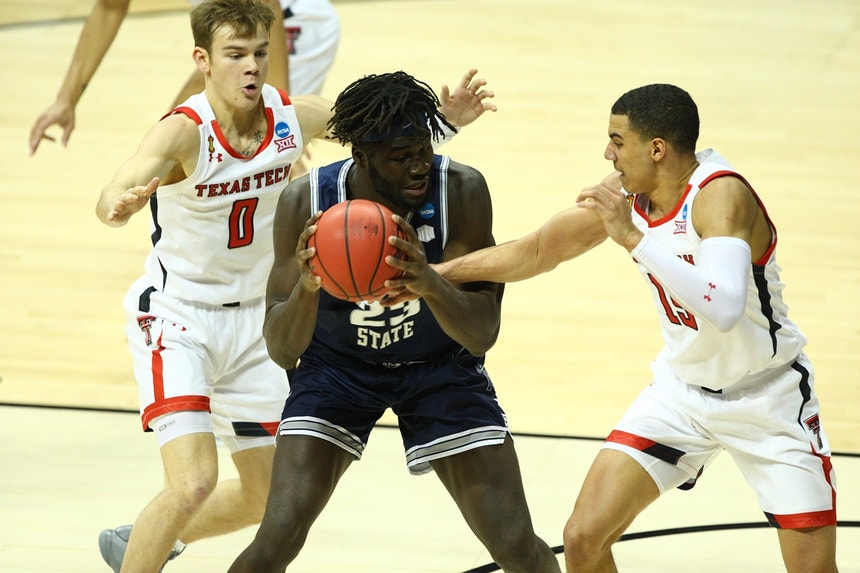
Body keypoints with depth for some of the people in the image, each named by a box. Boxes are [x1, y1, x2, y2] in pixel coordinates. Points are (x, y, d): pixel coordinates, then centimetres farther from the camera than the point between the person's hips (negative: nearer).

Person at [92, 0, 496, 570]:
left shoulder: (295, 116, -11)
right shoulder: (185, 131, -26)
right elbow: (115, 196, -43)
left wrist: (445, 115, -17)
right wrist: (120, 204, -68)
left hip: (251, 315, 6)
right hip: (177, 315, -6)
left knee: (267, 495, 15)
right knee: (194, 482, -25)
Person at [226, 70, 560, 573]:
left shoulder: (462, 189, -27)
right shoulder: (306, 201, -26)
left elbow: (483, 334, -27)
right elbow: (282, 352, -25)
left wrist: (431, 286, -48)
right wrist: (306, 287, -46)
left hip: (441, 362, 0)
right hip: (337, 362, 0)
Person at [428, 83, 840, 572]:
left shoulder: (721, 193, -28)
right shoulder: (626, 193, -7)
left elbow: (725, 309, -44)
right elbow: (536, 252, 7)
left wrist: (633, 238, -42)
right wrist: (434, 273, 6)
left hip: (766, 398, -6)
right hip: (682, 391, 6)